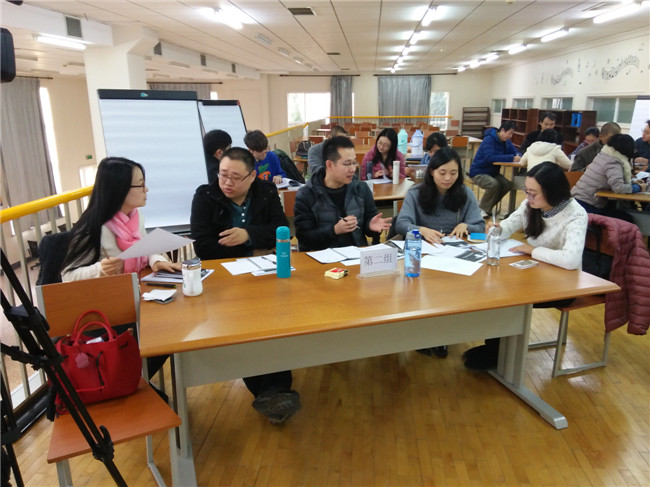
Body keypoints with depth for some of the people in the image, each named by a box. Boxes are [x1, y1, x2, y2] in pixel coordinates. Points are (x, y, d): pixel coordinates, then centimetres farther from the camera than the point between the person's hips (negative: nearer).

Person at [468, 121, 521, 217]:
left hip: (493, 172, 8)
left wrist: (518, 157, -17)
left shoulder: (506, 141, 7)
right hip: (478, 172, -8)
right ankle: (482, 209, -12)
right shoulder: (489, 140, -19)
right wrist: (511, 158, -35)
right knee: (494, 184, -34)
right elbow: (490, 158, -32)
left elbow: (515, 152, 10)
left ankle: (487, 206, 1)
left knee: (507, 184, -17)